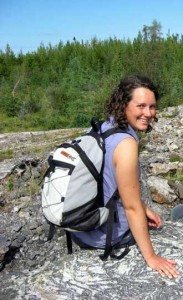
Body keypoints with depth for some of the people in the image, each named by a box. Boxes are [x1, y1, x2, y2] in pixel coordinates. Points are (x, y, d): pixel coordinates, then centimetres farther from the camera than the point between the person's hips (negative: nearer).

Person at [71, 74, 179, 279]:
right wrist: (150, 257, -15)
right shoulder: (126, 143, -29)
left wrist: (144, 209, 15)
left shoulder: (103, 128, -2)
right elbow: (132, 207, -24)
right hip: (105, 235, -7)